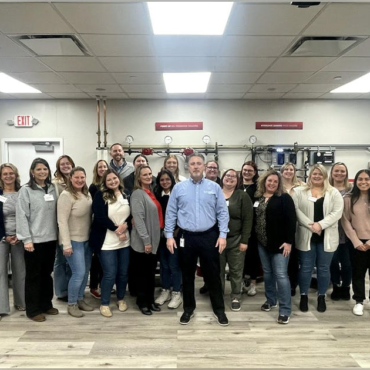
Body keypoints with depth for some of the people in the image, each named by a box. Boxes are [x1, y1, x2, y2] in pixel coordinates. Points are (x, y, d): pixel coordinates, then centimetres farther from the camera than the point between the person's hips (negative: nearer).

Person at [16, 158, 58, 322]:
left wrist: (57, 234, 6)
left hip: (51, 239, 5)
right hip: (34, 240, -5)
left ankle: (46, 304, 29)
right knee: (33, 275, 6)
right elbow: (21, 216, -10)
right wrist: (26, 239, -15)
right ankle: (33, 309, 18)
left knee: (47, 273, 16)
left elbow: (57, 213, 10)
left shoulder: (53, 189, 7)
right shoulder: (25, 190, -7)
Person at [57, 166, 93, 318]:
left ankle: (80, 299, 30)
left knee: (85, 271, 13)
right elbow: (62, 221, -18)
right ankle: (71, 304, 12)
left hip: (87, 239, 7)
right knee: (79, 273, -7)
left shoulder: (87, 194, 5)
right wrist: (66, 244, -20)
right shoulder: (66, 195, -16)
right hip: (74, 240, -7)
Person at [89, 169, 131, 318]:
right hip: (107, 242, -4)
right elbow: (100, 217, -13)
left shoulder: (126, 195, 7)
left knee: (123, 272, 12)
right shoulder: (100, 196, -4)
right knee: (110, 274, -2)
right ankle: (104, 304, 17)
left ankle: (121, 299, 33)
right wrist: (116, 229, -14)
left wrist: (125, 225, -13)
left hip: (125, 241, 4)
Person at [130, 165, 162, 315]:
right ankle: (142, 302, 18)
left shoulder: (150, 192, 13)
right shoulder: (138, 194, -13)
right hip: (142, 241, -8)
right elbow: (138, 219, -19)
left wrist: (152, 239, 16)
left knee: (151, 272, 15)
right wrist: (146, 240, -22)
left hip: (154, 239, 8)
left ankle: (150, 300, 27)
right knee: (142, 272, 4)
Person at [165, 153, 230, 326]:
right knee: (187, 275, 12)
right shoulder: (179, 187, 2)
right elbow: (171, 213, 3)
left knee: (213, 274, 8)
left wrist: (223, 235, -6)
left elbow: (223, 213, 0)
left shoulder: (214, 187, 1)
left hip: (209, 237, -1)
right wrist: (169, 235, -2)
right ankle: (188, 309, 28)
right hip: (186, 237, 1)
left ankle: (219, 309, 23)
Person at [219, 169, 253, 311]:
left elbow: (247, 219, -6)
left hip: (236, 240, -2)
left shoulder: (242, 196, -2)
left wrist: (244, 240, -11)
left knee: (236, 270, 8)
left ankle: (236, 297, 23)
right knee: (217, 270, 11)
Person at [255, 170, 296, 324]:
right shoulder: (257, 198, 9)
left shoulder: (284, 198, -6)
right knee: (267, 273, 16)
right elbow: (253, 219, 12)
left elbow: (291, 220, -11)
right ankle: (270, 300, 33)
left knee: (281, 275, -5)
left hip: (280, 243, -5)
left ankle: (285, 310, 3)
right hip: (262, 243, 6)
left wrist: (289, 241, -16)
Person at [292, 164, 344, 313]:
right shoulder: (299, 191, 3)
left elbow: (337, 212, -7)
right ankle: (304, 296, 23)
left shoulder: (334, 193, 2)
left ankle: (321, 297, 27)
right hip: (306, 236, 0)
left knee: (324, 268, 11)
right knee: (305, 268, 7)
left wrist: (320, 224, -18)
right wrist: (310, 225, -17)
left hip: (327, 237, 1)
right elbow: (296, 210, -7)